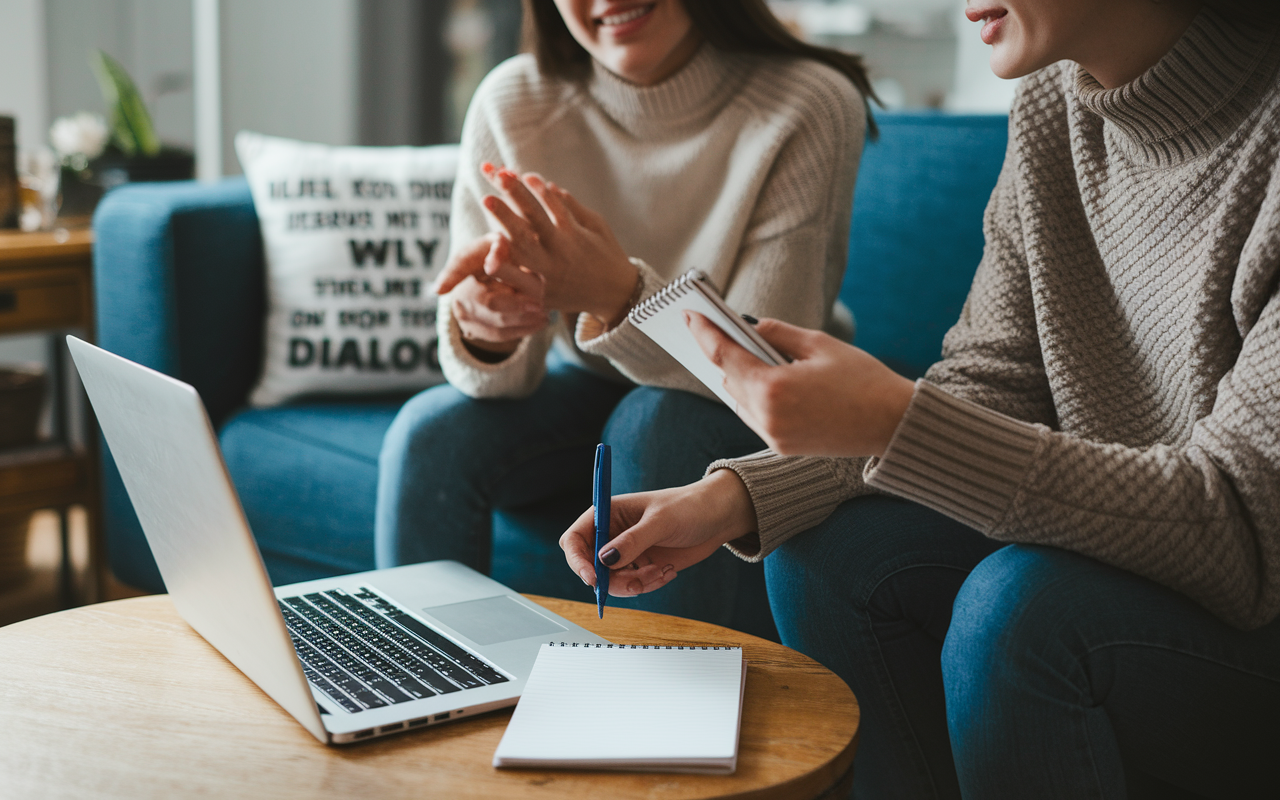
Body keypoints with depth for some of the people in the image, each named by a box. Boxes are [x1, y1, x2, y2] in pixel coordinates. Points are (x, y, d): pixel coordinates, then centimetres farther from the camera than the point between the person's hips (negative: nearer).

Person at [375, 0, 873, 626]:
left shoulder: (811, 108, -23)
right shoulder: (511, 104, -15)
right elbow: (507, 378, -15)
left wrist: (619, 295, -45)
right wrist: (484, 332, -41)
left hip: (754, 425, -2)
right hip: (589, 387, 3)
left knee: (657, 422, -32)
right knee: (432, 434, -21)